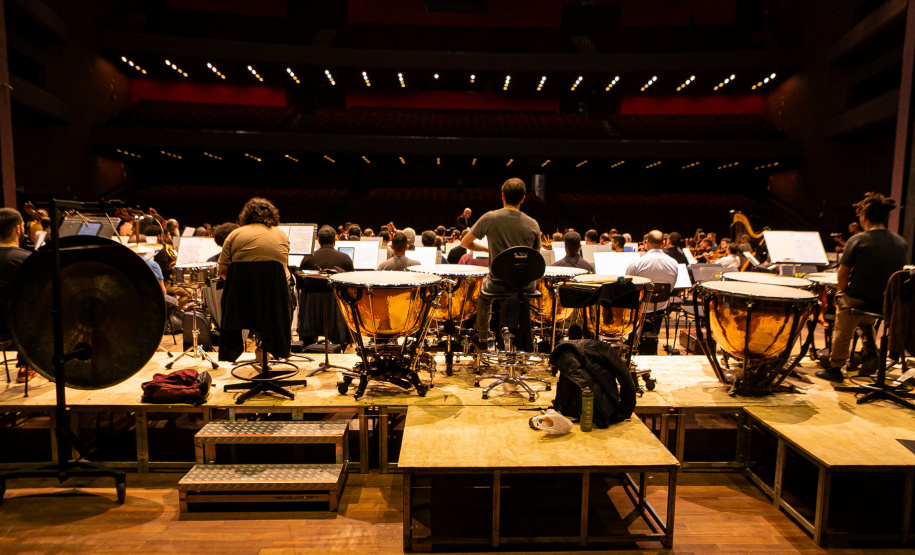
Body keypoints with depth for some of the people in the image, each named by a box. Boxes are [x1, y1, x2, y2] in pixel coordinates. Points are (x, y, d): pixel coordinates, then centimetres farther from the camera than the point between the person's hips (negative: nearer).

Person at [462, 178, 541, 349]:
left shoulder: (490, 218, -8)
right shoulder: (533, 224, -3)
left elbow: (464, 243, 1)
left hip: (498, 285, -1)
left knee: (484, 292, 34)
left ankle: (482, 338, 46)